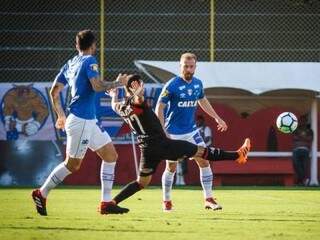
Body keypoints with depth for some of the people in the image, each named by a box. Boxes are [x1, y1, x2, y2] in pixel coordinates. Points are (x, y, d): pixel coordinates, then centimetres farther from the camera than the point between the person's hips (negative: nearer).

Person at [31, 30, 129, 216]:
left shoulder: (70, 64, 14)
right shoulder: (89, 61, -10)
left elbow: (54, 92, 16)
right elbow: (97, 86, -24)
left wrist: (61, 115, 24)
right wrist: (117, 83, -9)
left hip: (90, 121, 9)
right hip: (81, 121, -9)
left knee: (111, 155, 7)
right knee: (72, 165, 0)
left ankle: (106, 202, 5)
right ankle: (41, 194, 12)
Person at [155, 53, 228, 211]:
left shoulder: (198, 83, 1)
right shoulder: (172, 85, -16)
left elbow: (202, 101, 22)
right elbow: (159, 107, -14)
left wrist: (217, 118, 20)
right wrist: (162, 131, -21)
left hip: (191, 131, 5)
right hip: (173, 133, -5)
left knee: (204, 162, -5)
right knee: (171, 167, 3)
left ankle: (208, 199, 3)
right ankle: (166, 201, 20)